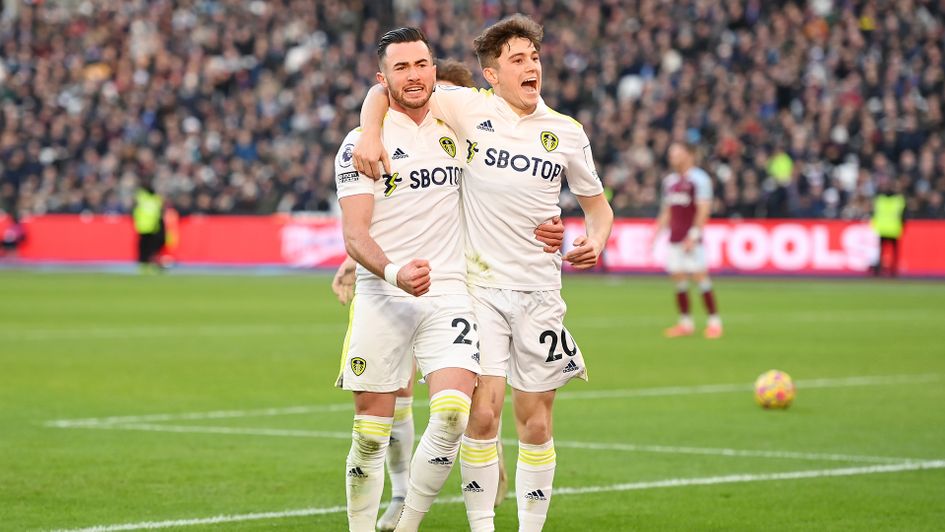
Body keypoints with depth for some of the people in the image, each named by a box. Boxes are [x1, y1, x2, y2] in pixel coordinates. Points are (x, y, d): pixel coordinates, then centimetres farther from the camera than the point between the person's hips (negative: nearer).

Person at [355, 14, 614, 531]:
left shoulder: (566, 132, 7)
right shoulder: (470, 109, -1)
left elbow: (597, 204, 18)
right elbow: (383, 91, 3)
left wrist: (596, 239, -3)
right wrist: (370, 133, -17)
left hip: (539, 291, 3)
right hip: (480, 286, -2)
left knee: (536, 423, 4)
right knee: (482, 412, -12)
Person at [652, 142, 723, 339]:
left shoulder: (699, 179, -7)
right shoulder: (669, 181, 16)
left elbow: (703, 210, -13)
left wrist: (693, 235, -19)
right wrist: (657, 230, 14)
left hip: (692, 238, -7)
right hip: (675, 238, 7)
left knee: (699, 276, -9)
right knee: (678, 278, 4)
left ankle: (714, 322, -3)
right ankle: (685, 323, 10)